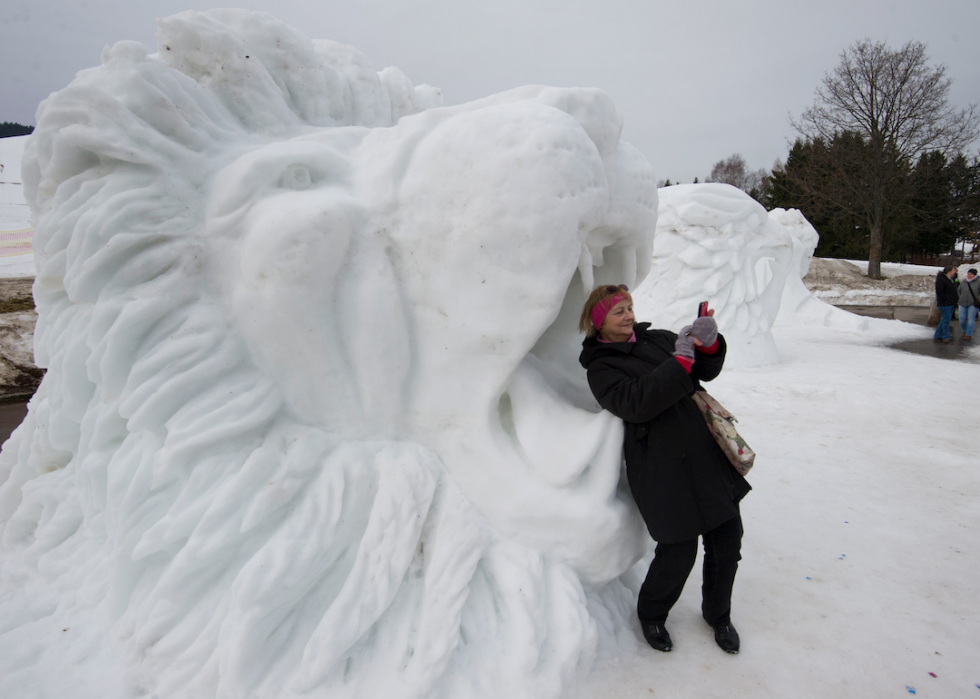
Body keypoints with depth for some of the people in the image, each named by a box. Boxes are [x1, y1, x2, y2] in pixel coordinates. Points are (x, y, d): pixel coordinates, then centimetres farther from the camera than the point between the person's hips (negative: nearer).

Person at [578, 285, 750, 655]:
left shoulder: (657, 338, 12)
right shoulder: (601, 369, -5)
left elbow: (706, 370, 12)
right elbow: (637, 403, -21)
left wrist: (708, 344, -10)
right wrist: (681, 359, -22)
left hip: (708, 453, 6)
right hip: (663, 468, -6)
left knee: (727, 538, 12)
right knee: (679, 550, -2)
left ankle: (718, 614, 39)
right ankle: (651, 615, 30)